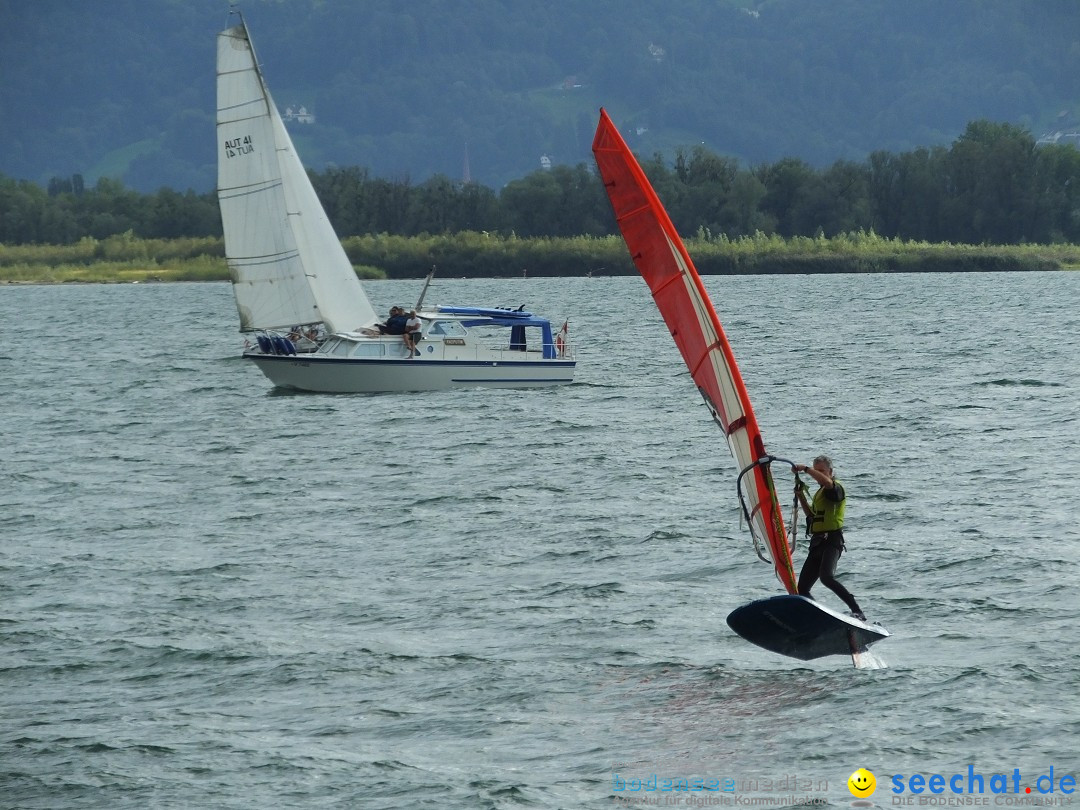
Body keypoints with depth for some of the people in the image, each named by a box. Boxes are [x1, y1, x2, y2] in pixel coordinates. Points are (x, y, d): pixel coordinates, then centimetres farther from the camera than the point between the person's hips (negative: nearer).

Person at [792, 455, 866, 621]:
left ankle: (857, 611, -32)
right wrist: (801, 496, 20)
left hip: (831, 540, -10)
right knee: (802, 589, 2)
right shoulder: (820, 492, 25)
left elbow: (826, 481, -27)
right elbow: (811, 515, 33)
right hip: (817, 542, 10)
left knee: (826, 577, -32)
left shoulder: (836, 488, -3)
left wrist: (805, 469, -23)